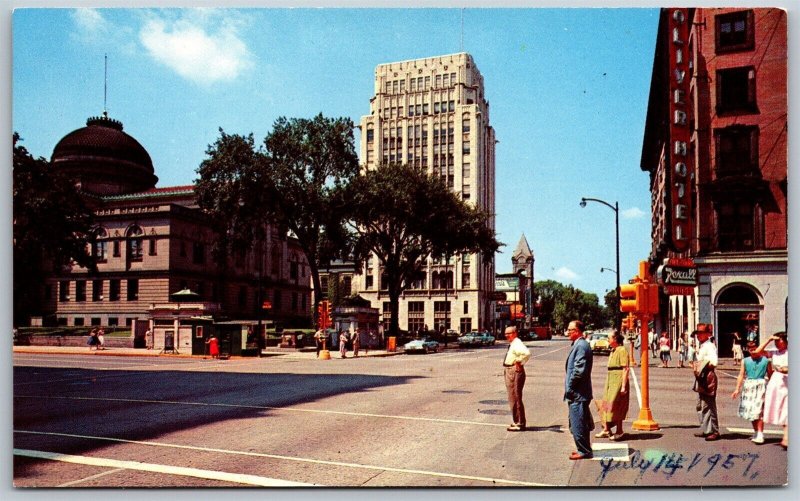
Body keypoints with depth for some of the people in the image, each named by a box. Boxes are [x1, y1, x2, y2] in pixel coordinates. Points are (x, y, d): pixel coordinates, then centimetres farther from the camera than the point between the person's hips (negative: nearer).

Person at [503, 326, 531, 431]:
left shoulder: (517, 344, -18)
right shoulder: (511, 344, 13)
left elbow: (527, 353, -37)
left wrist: (519, 363, -24)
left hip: (515, 371, -11)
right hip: (509, 371, 11)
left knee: (515, 399, -5)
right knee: (512, 399, 17)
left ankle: (519, 424, 3)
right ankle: (517, 422, 28)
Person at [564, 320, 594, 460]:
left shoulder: (581, 345, -18)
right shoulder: (578, 344, 14)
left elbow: (579, 370, -24)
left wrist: (570, 387, -16)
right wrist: (570, 386, 16)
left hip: (577, 393, -10)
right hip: (577, 393, 10)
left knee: (578, 424, -2)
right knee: (579, 423, 18)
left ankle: (584, 451, 7)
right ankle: (584, 449, 27)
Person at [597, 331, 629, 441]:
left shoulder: (622, 350, -14)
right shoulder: (612, 351, 14)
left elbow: (626, 369, -19)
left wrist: (623, 386, -22)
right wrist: (608, 382, 21)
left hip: (618, 382, -9)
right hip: (611, 381, 9)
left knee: (615, 405, -4)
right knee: (607, 404, 11)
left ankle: (619, 431, 8)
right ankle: (606, 429, 19)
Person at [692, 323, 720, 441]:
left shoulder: (710, 346, -13)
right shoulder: (702, 346, 16)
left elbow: (714, 362, -27)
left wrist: (702, 366, -19)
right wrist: (695, 365, 9)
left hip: (708, 378, -10)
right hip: (701, 378, 10)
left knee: (709, 406, -6)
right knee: (700, 406, 15)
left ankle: (714, 431, 1)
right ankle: (705, 429, 23)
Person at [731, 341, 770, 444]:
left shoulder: (765, 360, -2)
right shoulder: (746, 361, 4)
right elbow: (741, 375, 5)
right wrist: (737, 389, 2)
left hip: (760, 386, -3)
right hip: (748, 386, 3)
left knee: (758, 411, -9)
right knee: (751, 411, 9)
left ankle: (760, 435, -8)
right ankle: (756, 433, 22)